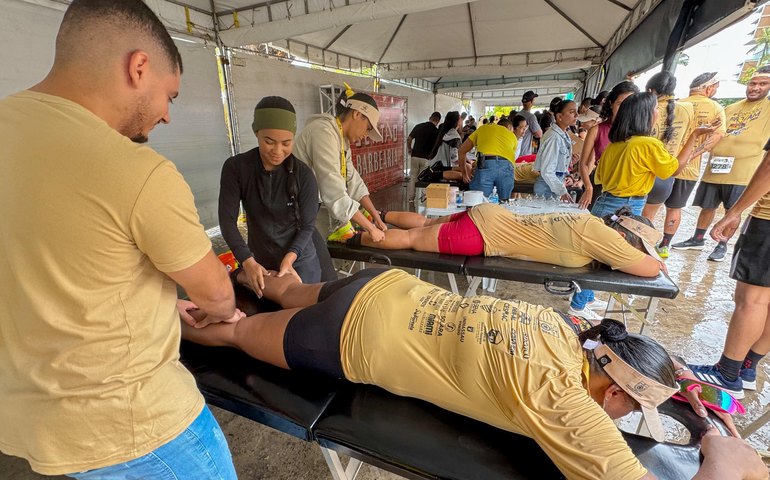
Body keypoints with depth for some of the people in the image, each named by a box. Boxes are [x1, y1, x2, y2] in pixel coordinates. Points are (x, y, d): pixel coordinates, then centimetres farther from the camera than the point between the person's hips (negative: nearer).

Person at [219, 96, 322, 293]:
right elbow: (227, 220, -13)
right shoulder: (235, 167, -13)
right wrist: (248, 262, -24)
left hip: (300, 261, -1)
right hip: (259, 262, 1)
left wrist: (289, 259, -24)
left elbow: (307, 226, -10)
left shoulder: (303, 175, -16)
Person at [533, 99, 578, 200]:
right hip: (548, 186, -9)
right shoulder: (554, 137, -19)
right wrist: (562, 191, -21)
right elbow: (546, 171, -22)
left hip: (556, 183, 9)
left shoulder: (565, 136, 9)